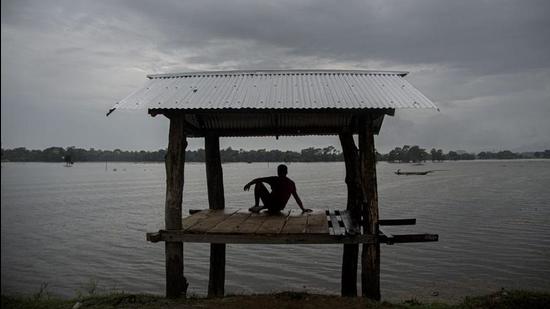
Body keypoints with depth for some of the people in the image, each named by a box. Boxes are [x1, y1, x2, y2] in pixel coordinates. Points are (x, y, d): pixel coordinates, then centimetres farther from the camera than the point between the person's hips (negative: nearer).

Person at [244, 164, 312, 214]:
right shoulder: (291, 183, 4)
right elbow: (297, 198, 8)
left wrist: (249, 184, 9)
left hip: (270, 204, -5)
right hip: (279, 209, 5)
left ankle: (256, 205, 7)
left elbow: (258, 180, -8)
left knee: (258, 184, 6)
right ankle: (262, 207, 16)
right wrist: (303, 209, 17)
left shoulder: (275, 179, -7)